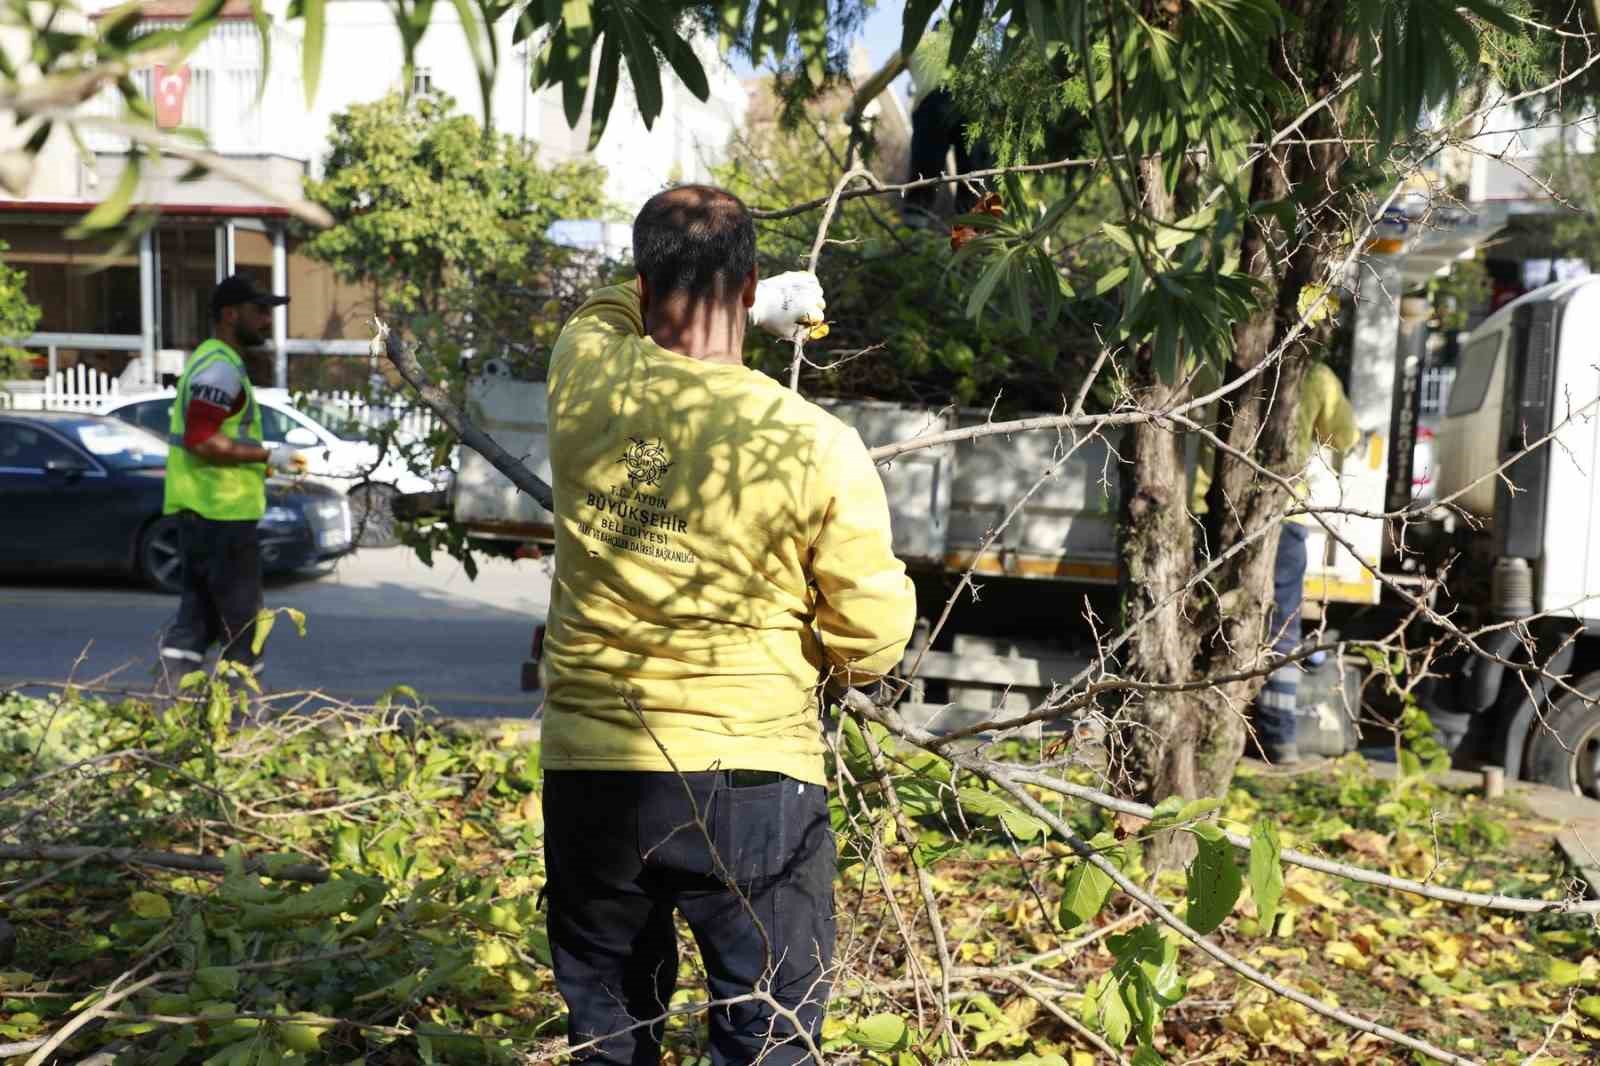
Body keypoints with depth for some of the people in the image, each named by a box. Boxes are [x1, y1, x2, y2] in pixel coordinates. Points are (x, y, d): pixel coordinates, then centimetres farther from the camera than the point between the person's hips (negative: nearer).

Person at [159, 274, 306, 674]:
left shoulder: (214, 362, 19)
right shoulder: (221, 368, -15)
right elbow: (202, 441, -24)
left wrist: (264, 462, 16)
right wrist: (268, 455, -18)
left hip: (205, 510, 10)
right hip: (221, 510, -10)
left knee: (200, 612, 14)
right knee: (239, 613, -2)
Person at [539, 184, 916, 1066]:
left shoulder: (582, 377, -4)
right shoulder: (815, 443, -13)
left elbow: (608, 312, 22)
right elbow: (872, 640, -8)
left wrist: (757, 307, 26)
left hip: (589, 772, 4)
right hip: (754, 782, -3)